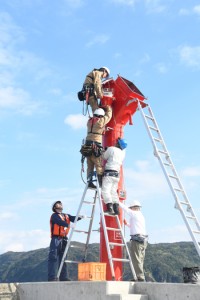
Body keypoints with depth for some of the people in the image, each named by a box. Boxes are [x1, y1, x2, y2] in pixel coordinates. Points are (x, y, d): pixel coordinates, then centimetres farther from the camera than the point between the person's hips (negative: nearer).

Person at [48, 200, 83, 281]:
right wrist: (69, 225, -37)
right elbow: (60, 222, -21)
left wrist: (80, 217, -16)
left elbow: (73, 218, 4)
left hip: (64, 239, 7)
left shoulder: (66, 216, 20)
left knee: (63, 258, 7)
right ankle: (52, 277, -10)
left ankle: (63, 277, 10)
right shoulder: (54, 216, -1)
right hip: (56, 239, -7)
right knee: (53, 258, -8)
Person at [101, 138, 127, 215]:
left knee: (105, 191, -10)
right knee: (113, 191, 11)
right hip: (117, 174, 7)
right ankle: (116, 209, 2)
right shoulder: (123, 152, 11)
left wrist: (105, 150, 23)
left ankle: (110, 208, -23)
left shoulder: (111, 149, -5)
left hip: (109, 173, -7)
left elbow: (104, 157, 5)